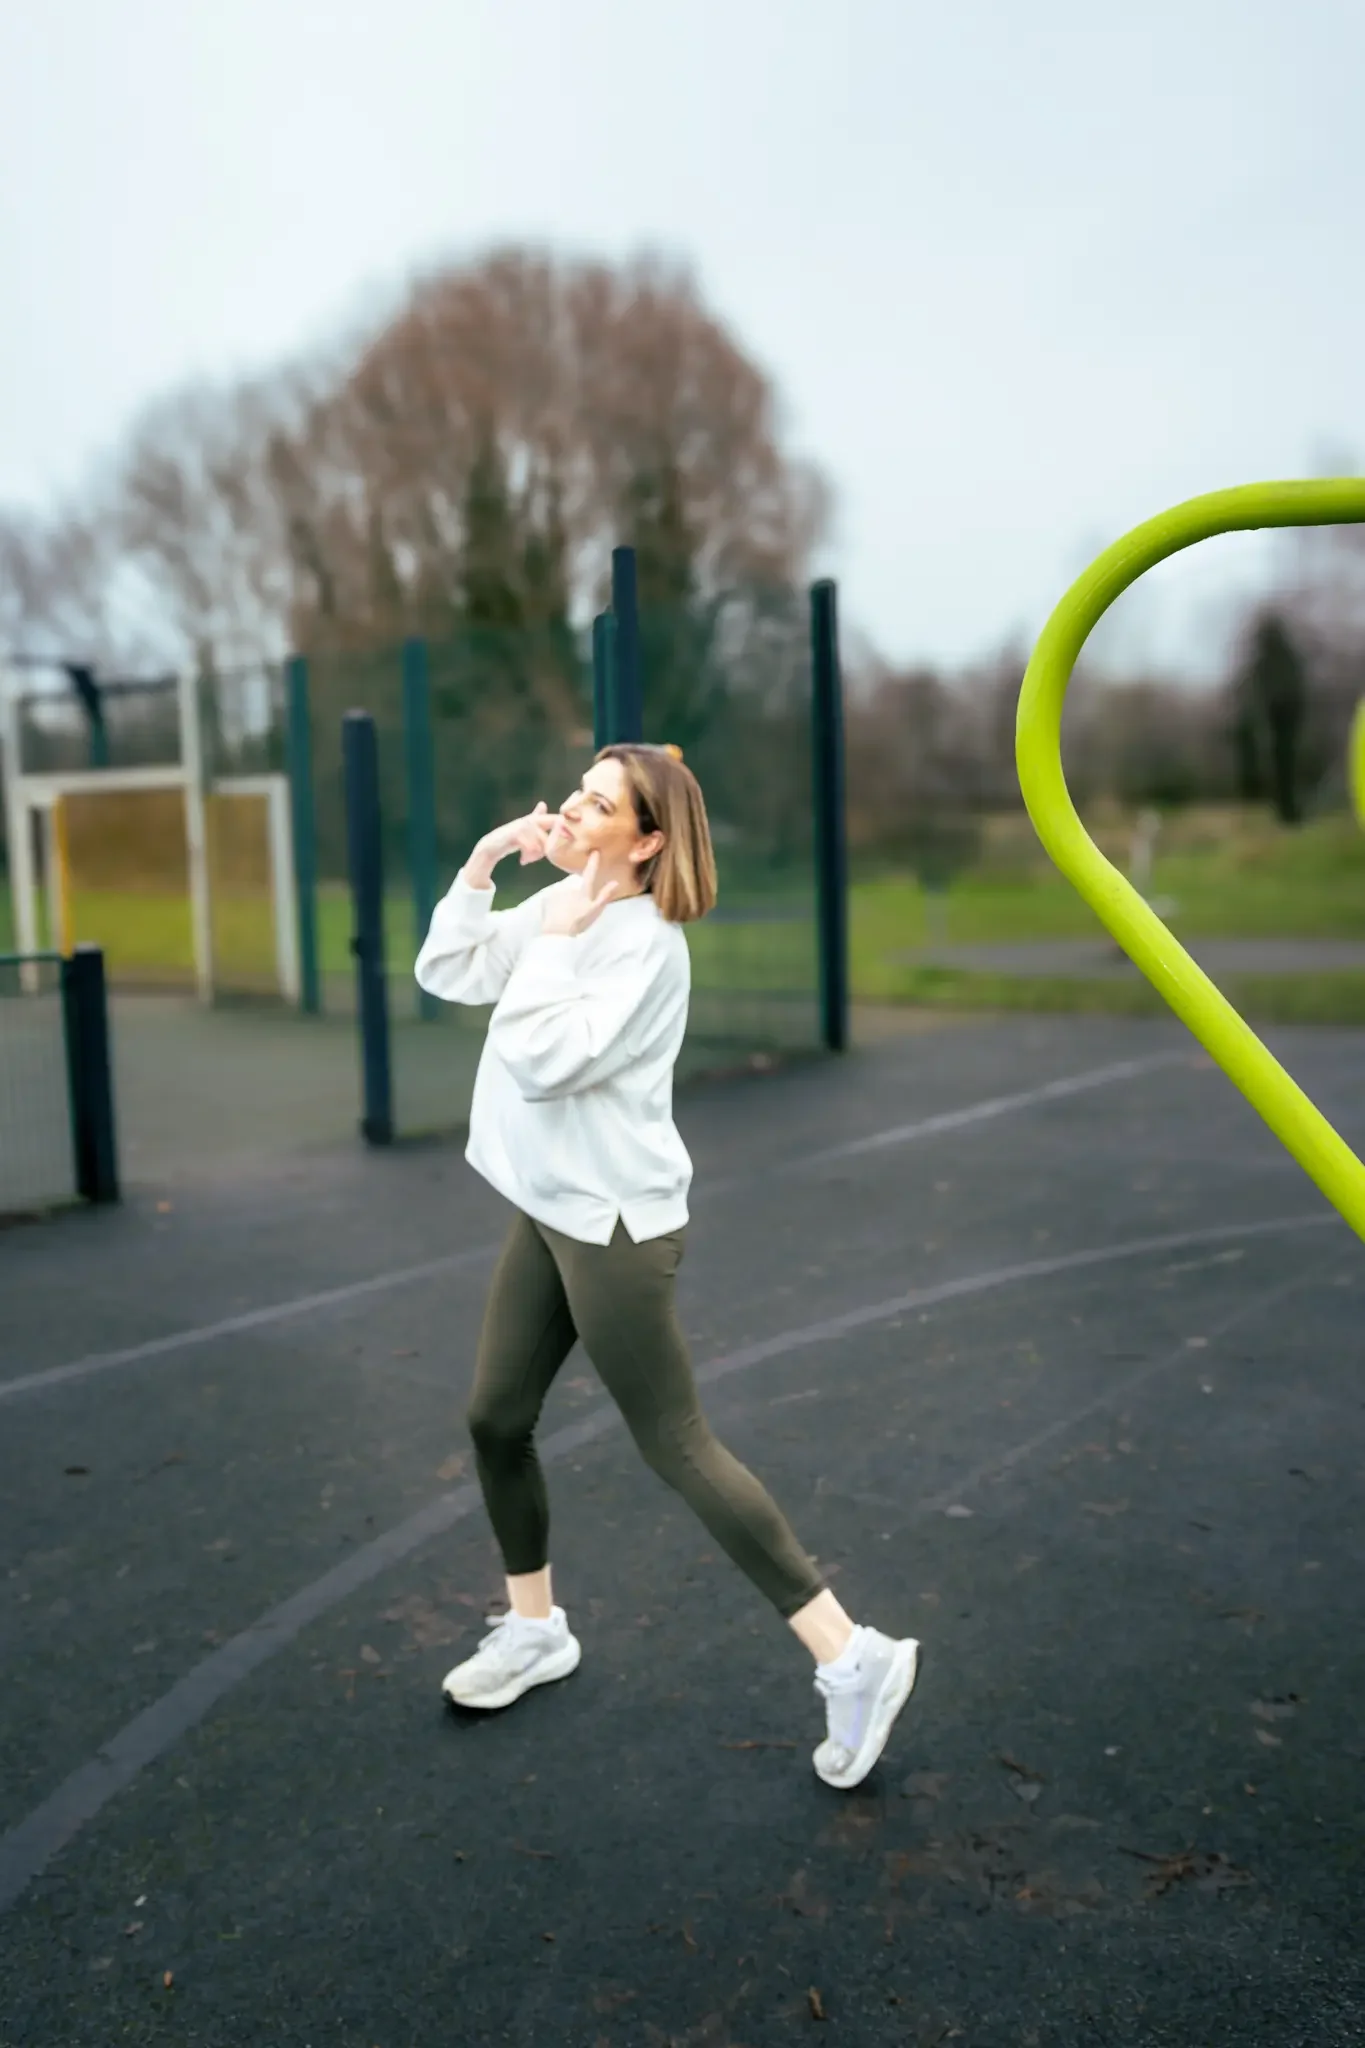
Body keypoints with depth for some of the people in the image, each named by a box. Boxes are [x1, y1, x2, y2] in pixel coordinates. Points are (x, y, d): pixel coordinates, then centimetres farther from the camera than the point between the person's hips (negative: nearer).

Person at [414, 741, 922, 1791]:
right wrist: (481, 866, -1)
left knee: (677, 1447, -4)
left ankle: (853, 1659, 8)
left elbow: (542, 1060, -26)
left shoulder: (644, 942, -20)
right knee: (496, 1421, 15)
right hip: (548, 1210, 9)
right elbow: (445, 973, 8)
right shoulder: (561, 905, 7)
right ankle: (535, 1630, 37)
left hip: (613, 1222, -9)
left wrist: (558, 938, -20)